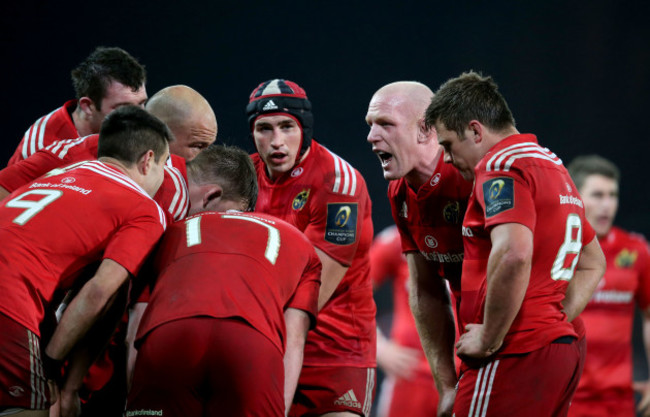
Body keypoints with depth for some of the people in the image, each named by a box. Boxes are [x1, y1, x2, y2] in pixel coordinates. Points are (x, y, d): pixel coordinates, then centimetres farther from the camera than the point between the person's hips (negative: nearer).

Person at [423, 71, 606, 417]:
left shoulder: (500, 167, -9)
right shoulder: (554, 167, 22)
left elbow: (513, 256, -27)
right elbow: (593, 264, 30)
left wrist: (489, 339, -18)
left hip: (515, 355, -10)